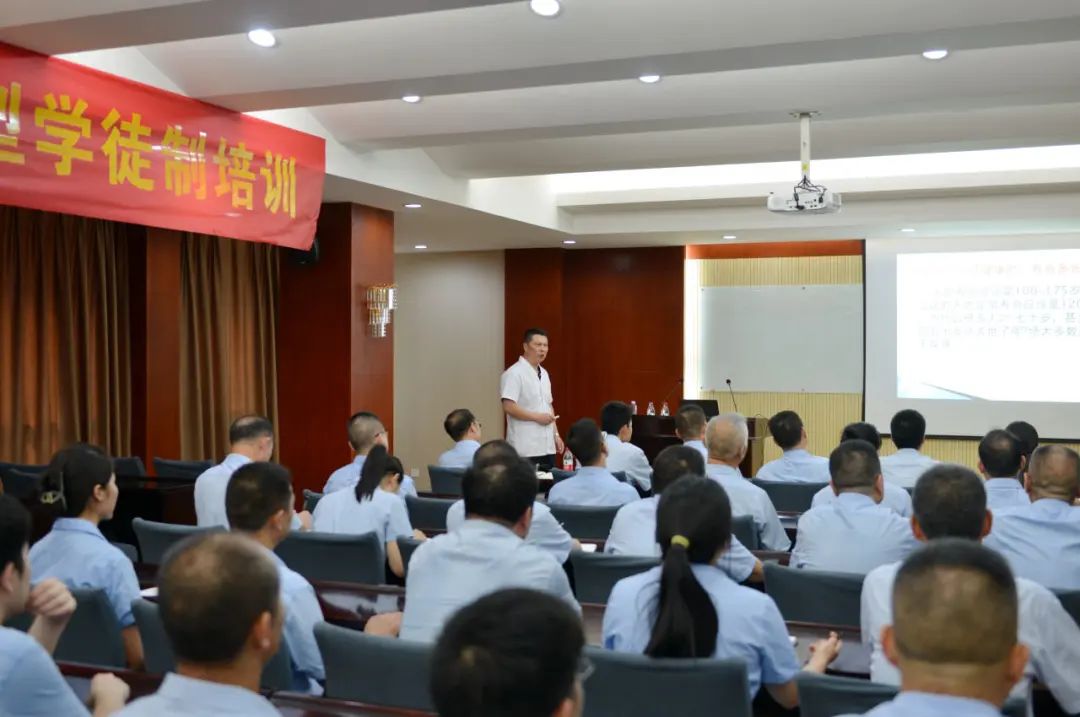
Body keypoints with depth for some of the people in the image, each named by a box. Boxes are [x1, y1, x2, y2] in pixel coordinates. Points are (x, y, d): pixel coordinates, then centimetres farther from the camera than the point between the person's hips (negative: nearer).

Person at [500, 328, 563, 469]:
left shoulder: (544, 373, 16)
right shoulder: (514, 373, -11)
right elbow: (508, 407, -19)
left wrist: (556, 434, 15)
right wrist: (537, 417, -17)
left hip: (547, 447, 8)